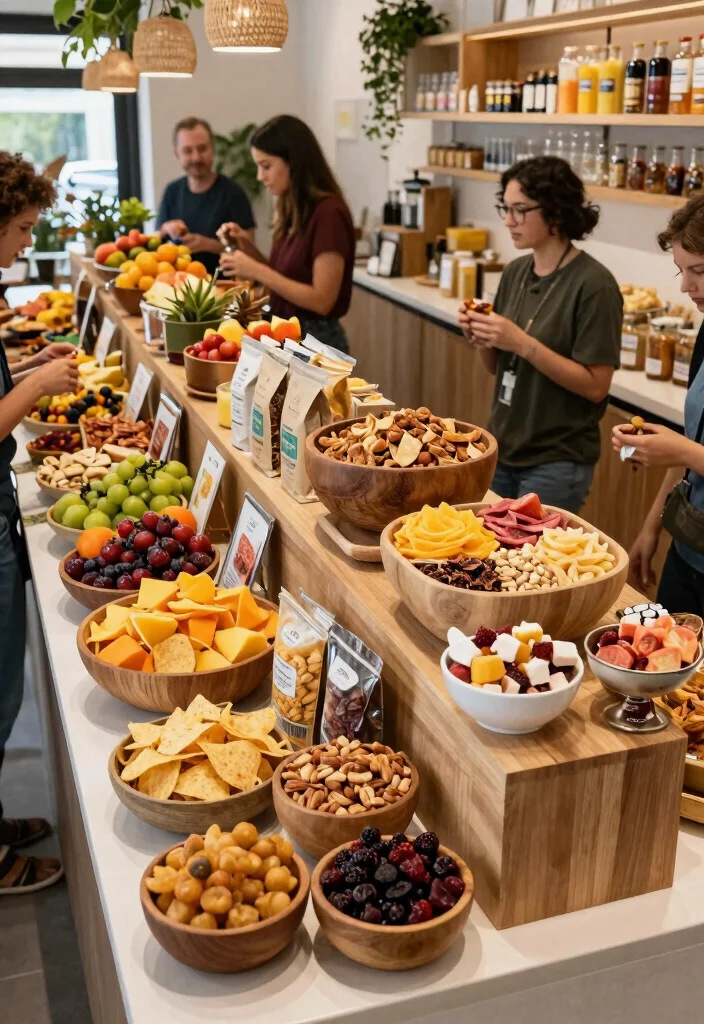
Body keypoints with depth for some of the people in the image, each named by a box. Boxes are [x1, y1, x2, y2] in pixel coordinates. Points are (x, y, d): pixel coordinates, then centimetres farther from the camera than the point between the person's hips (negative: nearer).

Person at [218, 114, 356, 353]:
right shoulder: (294, 210, 7)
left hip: (316, 340, -8)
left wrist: (256, 270, -22)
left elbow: (322, 300, -22)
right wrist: (247, 247, 0)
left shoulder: (328, 213, -18)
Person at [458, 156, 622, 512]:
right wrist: (482, 338, -8)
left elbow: (595, 386, -17)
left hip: (556, 463, -6)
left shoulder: (593, 284, -15)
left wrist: (522, 342, -24)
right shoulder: (515, 272, 4)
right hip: (501, 449, 6)